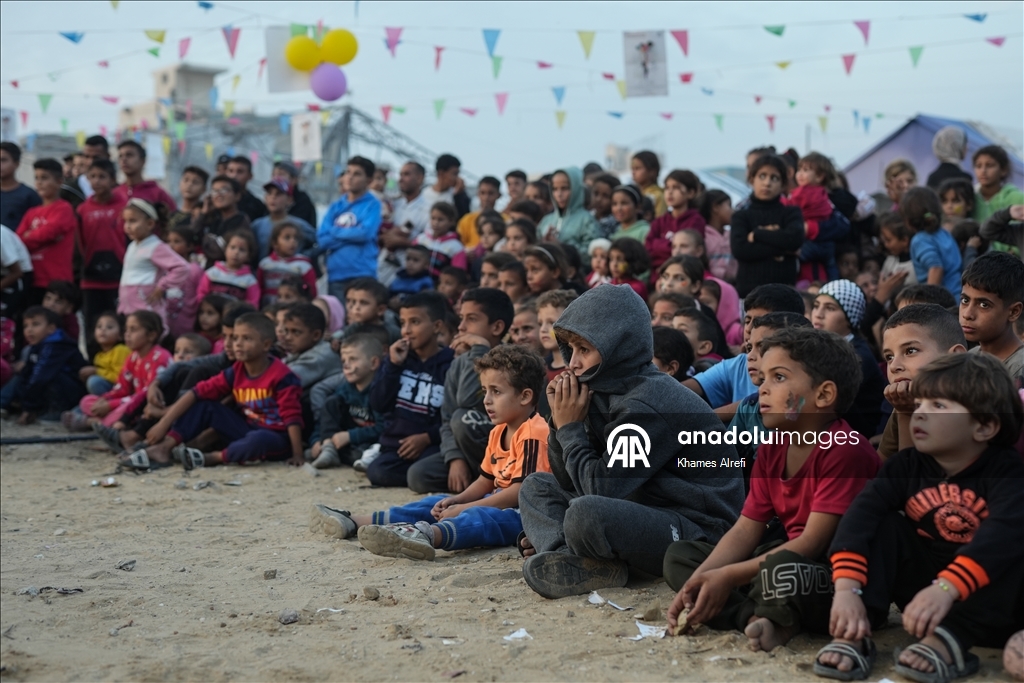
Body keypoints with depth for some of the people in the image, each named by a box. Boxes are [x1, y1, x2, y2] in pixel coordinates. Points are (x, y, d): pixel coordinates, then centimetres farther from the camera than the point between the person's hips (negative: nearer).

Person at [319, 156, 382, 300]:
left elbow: (365, 233, -14)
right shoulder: (336, 206, 13)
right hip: (335, 275, 5)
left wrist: (335, 232, 0)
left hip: (362, 274, -5)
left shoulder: (372, 205, 0)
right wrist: (352, 235, -7)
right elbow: (322, 239, 4)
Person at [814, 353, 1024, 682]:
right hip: (924, 587, 4)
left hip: (986, 599, -4)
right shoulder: (907, 465, -3)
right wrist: (847, 589, -39)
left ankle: (949, 641, -38)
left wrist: (946, 589, -51)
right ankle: (854, 636, -27)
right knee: (885, 525, -14)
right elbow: (861, 514, -21)